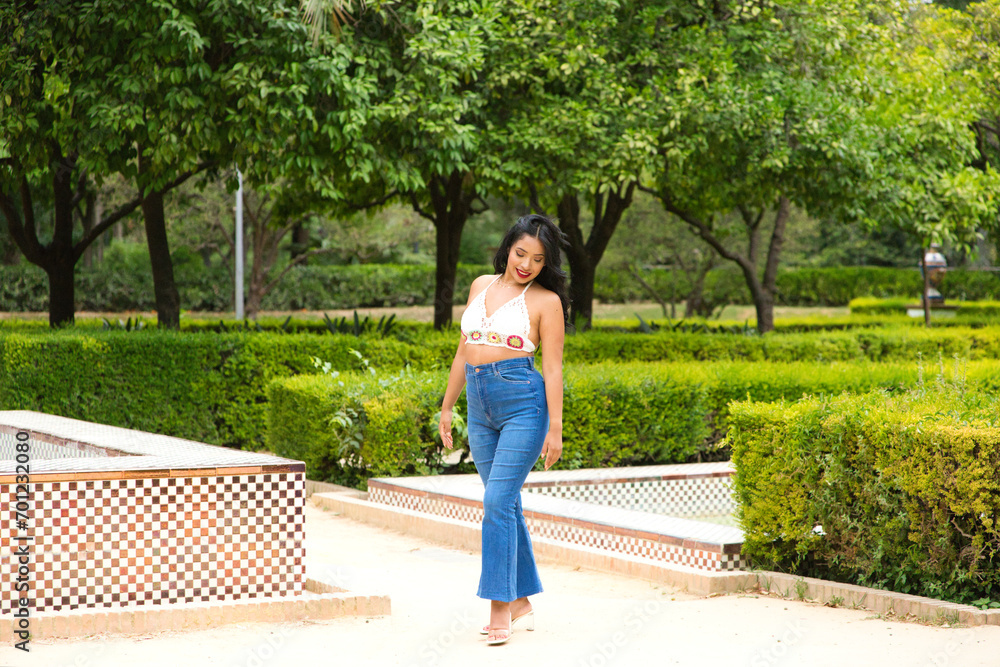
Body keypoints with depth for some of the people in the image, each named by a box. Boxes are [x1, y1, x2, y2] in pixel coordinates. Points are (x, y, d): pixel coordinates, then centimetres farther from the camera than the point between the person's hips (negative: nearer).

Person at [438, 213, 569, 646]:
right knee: (505, 505, 9)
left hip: (523, 403, -6)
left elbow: (553, 368, -4)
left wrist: (555, 428, -9)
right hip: (481, 407, 6)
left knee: (498, 501, -13)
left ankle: (500, 606, -10)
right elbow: (464, 350, 20)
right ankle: (521, 601, 17)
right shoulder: (481, 286, 14)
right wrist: (447, 406, 20)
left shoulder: (546, 301, -2)